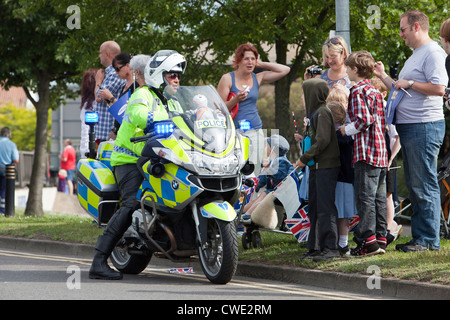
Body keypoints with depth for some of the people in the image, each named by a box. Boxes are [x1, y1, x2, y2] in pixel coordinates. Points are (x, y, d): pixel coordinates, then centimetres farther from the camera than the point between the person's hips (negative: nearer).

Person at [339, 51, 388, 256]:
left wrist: (346, 130, -5)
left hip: (366, 152, -9)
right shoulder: (375, 91, 18)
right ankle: (380, 239, 11)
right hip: (381, 150, 9)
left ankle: (368, 241, -11)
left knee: (365, 196, -8)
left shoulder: (358, 92, -9)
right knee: (379, 198, 10)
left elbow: (364, 120, -19)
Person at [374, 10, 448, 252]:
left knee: (424, 186, -8)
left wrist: (409, 83, -15)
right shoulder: (414, 56, 22)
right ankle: (419, 237, 16)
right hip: (408, 129, 11)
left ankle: (429, 240, -5)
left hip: (424, 127, -10)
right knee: (414, 186, 11)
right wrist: (384, 77, 22)